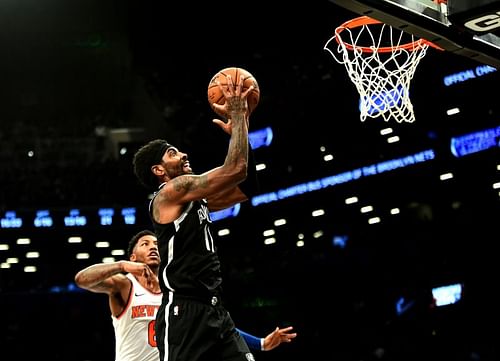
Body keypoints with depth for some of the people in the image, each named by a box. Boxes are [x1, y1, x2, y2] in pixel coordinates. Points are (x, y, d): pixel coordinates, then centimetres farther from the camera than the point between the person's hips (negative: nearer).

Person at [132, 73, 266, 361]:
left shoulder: (194, 200, 21)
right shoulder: (171, 191, -6)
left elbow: (243, 188, 24)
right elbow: (234, 168, -14)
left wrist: (240, 127, 18)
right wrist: (238, 115, -2)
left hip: (215, 312, 10)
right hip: (184, 312, -9)